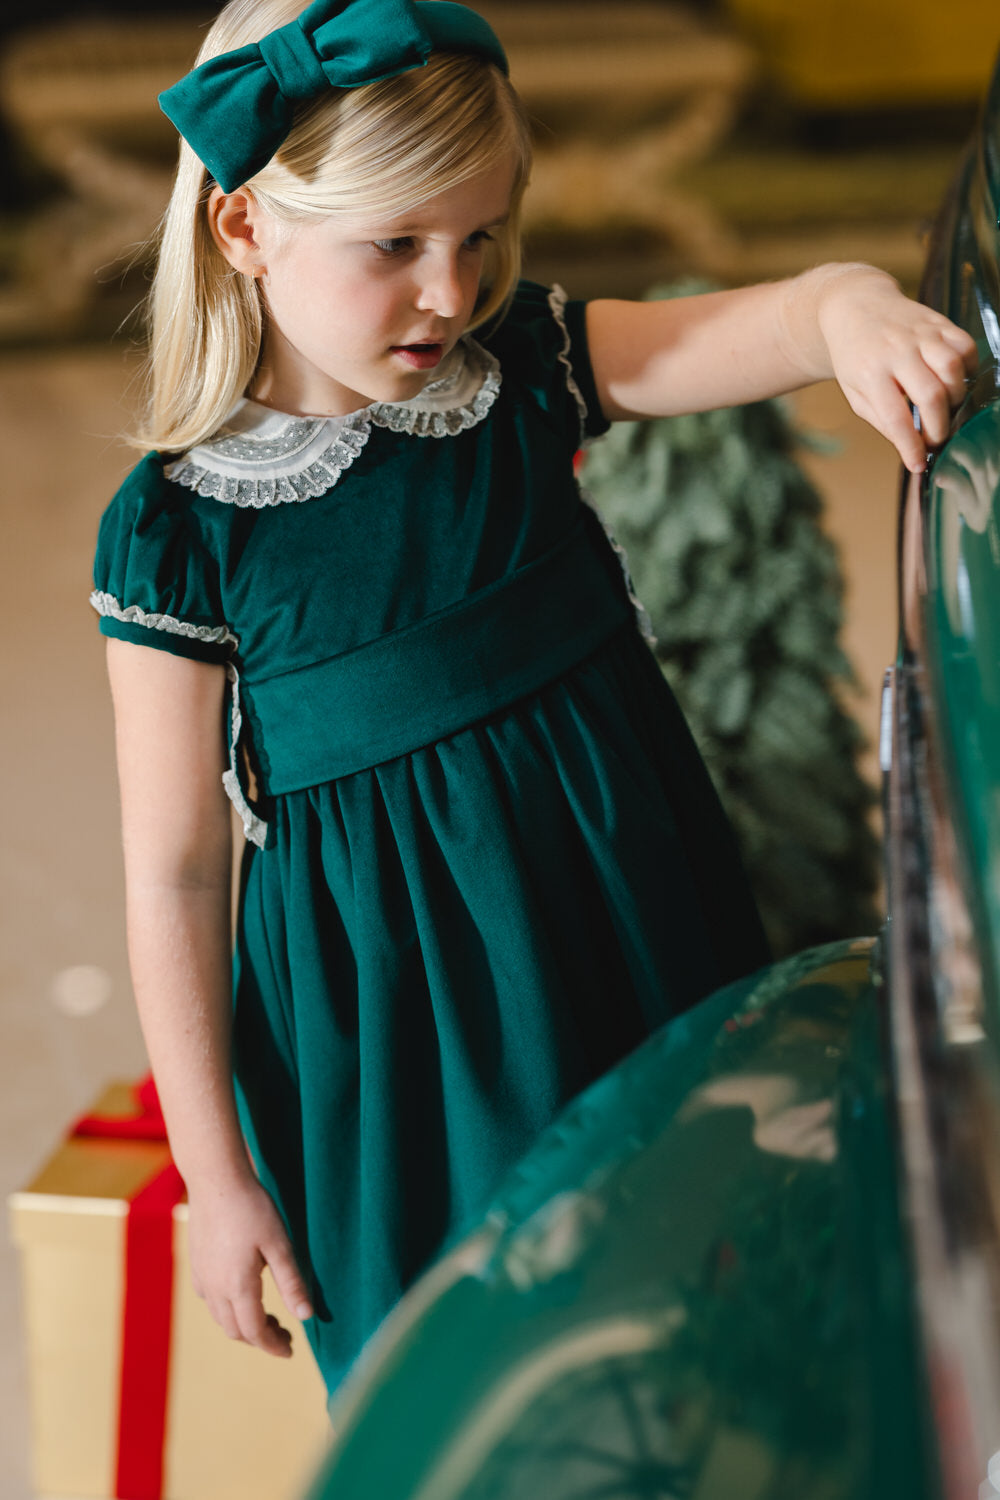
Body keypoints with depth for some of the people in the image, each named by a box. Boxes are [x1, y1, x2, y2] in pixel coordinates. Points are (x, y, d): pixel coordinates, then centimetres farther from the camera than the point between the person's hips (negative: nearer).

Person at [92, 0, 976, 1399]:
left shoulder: (526, 373, -5)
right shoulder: (180, 526, -14)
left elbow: (755, 328, -19)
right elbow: (171, 875, -10)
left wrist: (849, 308, -45)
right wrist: (215, 1174, -7)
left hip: (631, 915, 3)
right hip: (396, 1009, -3)